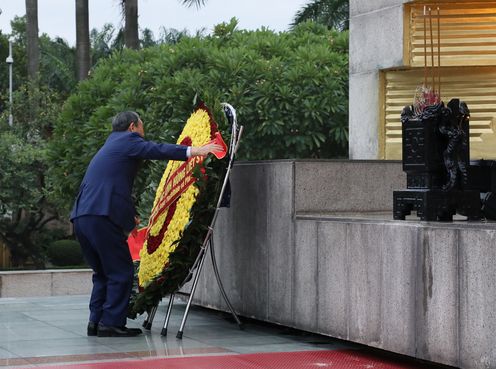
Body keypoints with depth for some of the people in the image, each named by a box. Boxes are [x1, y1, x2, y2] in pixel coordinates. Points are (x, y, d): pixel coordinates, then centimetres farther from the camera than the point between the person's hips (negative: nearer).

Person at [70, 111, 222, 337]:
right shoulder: (128, 139, 5)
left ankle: (96, 322, 15)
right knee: (120, 272, -3)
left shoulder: (108, 147, 32)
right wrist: (195, 151, -17)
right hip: (103, 215, -9)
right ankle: (111, 324, -4)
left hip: (81, 217, 9)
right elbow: (157, 150, -12)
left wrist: (129, 216, 46)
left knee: (103, 273, 18)